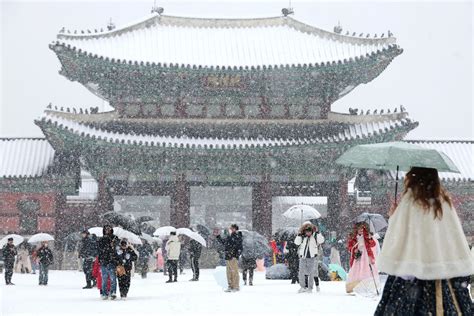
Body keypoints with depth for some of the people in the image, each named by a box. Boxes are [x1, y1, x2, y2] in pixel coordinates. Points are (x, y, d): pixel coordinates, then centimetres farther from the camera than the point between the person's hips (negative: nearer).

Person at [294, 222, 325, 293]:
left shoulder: (314, 237, 1)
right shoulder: (302, 237, 4)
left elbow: (321, 240, -12)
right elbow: (297, 242, -8)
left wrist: (317, 234, -17)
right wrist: (299, 235, -17)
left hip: (312, 257, -2)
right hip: (303, 257, 2)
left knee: (311, 273, -1)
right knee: (302, 273, 3)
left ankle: (310, 288, 7)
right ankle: (303, 287, 15)